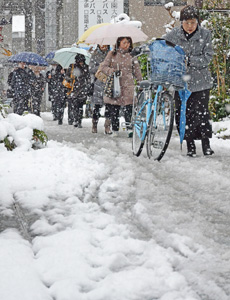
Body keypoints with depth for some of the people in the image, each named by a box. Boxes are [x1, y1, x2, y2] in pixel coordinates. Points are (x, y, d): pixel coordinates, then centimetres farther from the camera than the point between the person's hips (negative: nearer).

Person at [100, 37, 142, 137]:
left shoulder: (132, 56, 10)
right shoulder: (112, 54, 7)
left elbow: (137, 71, 14)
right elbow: (103, 66, 4)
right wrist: (113, 71, -14)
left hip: (128, 86, 0)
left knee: (128, 109, -11)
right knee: (113, 110, 1)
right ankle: (115, 130, 12)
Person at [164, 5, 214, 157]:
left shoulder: (205, 34, -5)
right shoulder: (174, 35, -2)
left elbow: (207, 58, -9)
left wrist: (189, 59, -19)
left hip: (201, 81, -1)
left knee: (201, 112, -3)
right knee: (183, 114, 3)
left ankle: (206, 144, 11)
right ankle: (190, 145, 14)